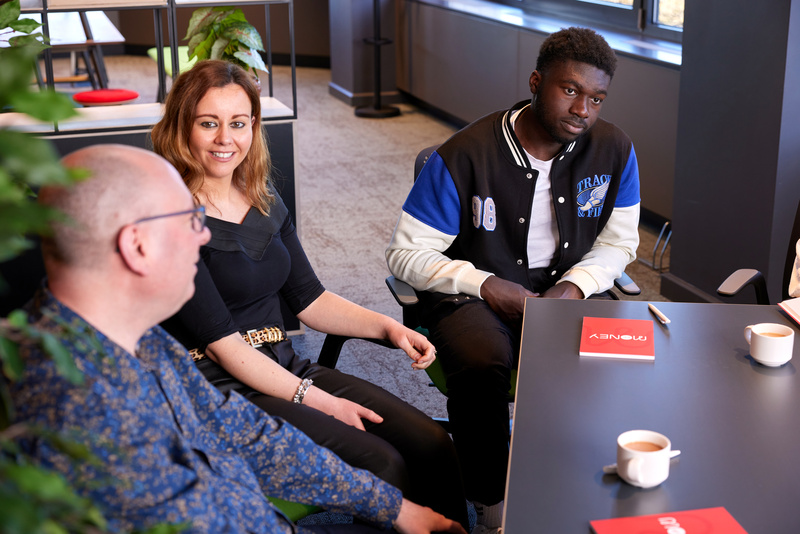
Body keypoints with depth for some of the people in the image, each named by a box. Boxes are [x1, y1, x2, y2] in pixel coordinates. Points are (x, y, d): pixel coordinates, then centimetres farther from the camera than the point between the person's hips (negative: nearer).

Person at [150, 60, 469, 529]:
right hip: (221, 391, -7)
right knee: (381, 464, -24)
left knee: (433, 446, -12)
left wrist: (387, 327, 1)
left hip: (286, 369, 7)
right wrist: (314, 400, -16)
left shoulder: (264, 199, 12)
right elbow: (220, 342, -14)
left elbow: (309, 298, 17)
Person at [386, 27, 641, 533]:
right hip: (475, 295, -3)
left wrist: (573, 287, -12)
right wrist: (487, 286, -21)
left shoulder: (615, 151, -2)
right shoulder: (465, 155, -14)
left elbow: (618, 243, 9)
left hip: (565, 290, 3)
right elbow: (407, 253, -9)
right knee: (481, 364, -36)